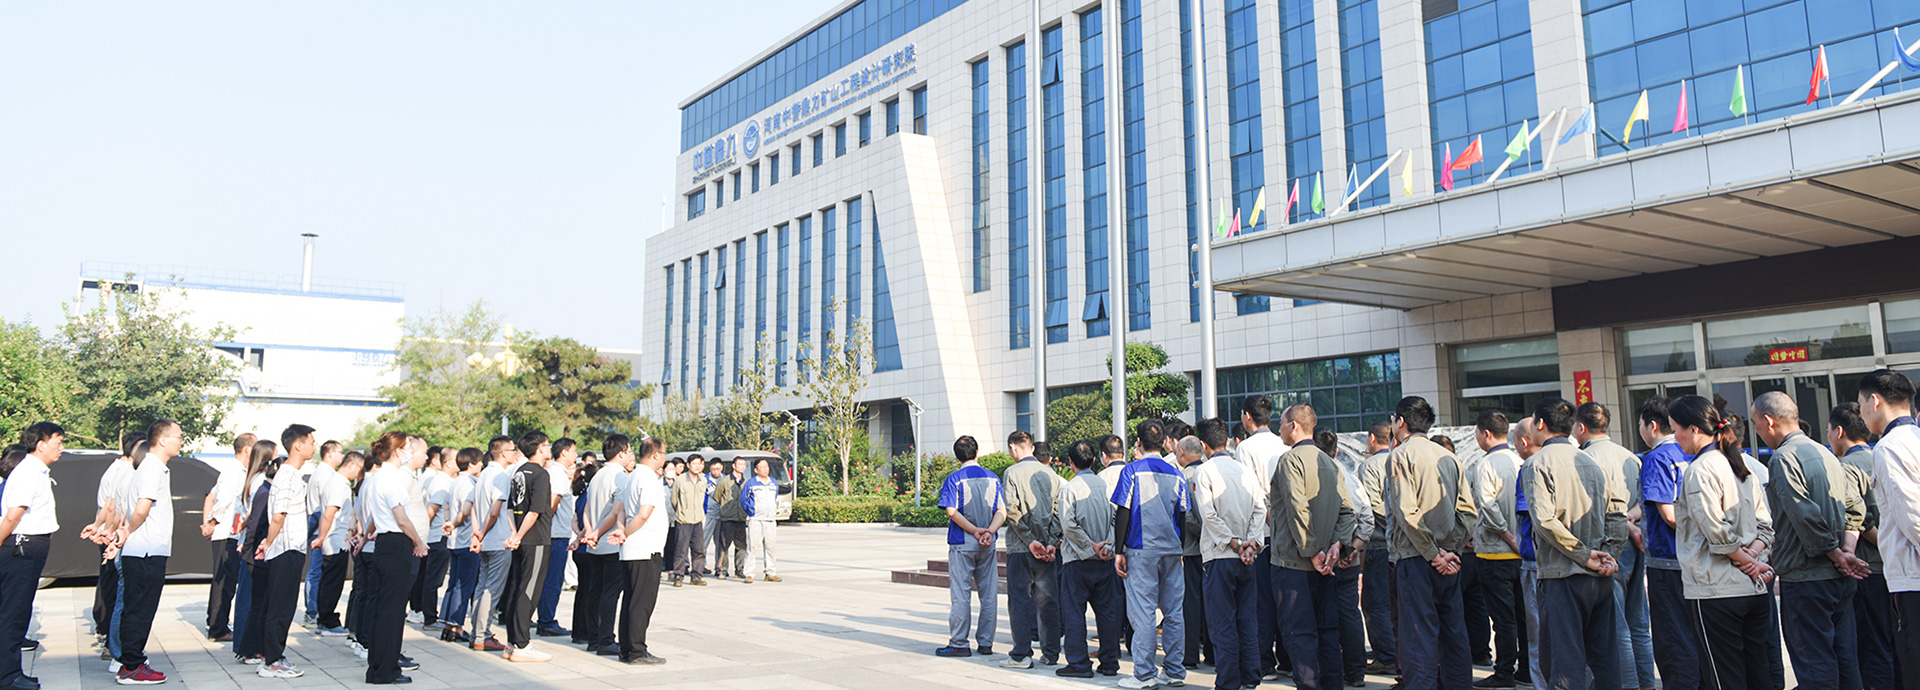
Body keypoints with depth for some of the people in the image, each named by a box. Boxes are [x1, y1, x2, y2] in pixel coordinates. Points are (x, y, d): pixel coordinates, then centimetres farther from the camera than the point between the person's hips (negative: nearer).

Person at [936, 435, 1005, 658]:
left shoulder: (954, 479, -5)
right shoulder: (993, 478, 7)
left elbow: (952, 511, -15)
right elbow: (1001, 512, 0)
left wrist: (975, 531, -13)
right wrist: (989, 531, -10)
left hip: (962, 545, -4)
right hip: (987, 547, 4)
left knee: (960, 595, 0)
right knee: (989, 594, 8)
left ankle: (959, 644, 3)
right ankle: (986, 643, 13)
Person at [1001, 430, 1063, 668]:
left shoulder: (1014, 472, -7)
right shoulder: (1050, 474, 8)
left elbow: (1013, 511, -13)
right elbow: (1058, 510, 3)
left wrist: (1030, 541, -10)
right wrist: (1051, 543, -1)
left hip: (1020, 548, -4)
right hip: (1046, 547, 4)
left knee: (1020, 600, 2)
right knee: (1047, 600, 10)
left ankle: (1022, 655, 3)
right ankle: (1050, 653, 14)